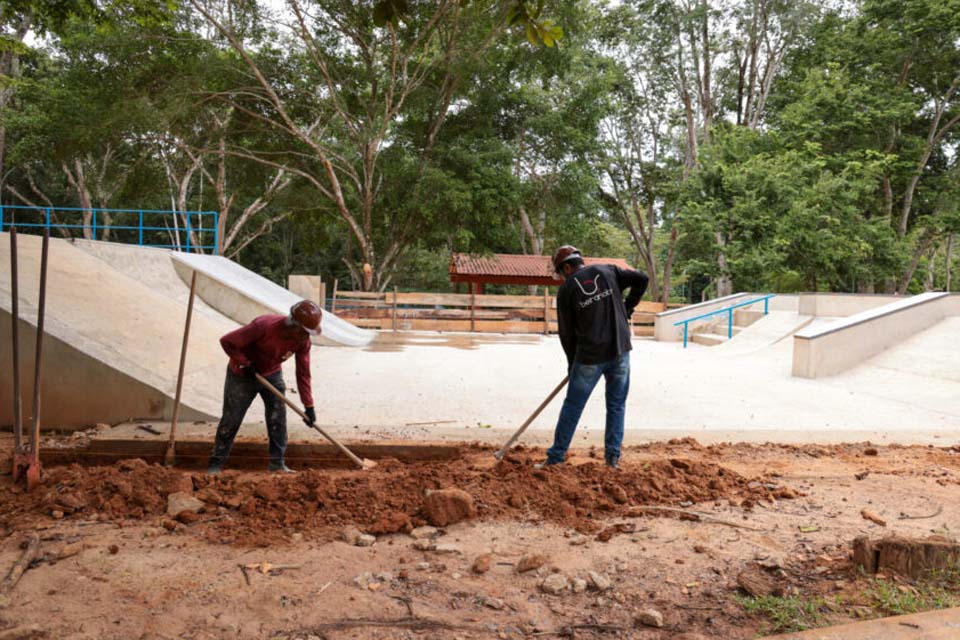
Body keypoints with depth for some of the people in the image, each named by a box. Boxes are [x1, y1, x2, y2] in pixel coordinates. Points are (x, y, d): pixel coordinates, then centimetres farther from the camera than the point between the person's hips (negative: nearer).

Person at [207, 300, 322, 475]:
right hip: (242, 375, -4)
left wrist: (309, 406, -10)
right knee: (231, 419, 0)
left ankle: (277, 463, 7)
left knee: (278, 419, -3)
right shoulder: (264, 326, -34)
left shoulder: (303, 341, -17)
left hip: (272, 375, 4)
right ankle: (216, 463, 14)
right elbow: (227, 341, -27)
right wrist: (245, 363, -25)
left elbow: (303, 373, -9)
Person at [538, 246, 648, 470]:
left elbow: (566, 332, 3)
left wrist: (572, 363, 16)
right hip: (619, 350, 3)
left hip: (589, 356, -2)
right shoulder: (608, 271, 7)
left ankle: (555, 458, 13)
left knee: (572, 407, 7)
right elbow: (642, 279, 1)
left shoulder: (566, 289, 0)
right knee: (617, 405, 13)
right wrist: (628, 308, 13)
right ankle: (613, 457, 14)